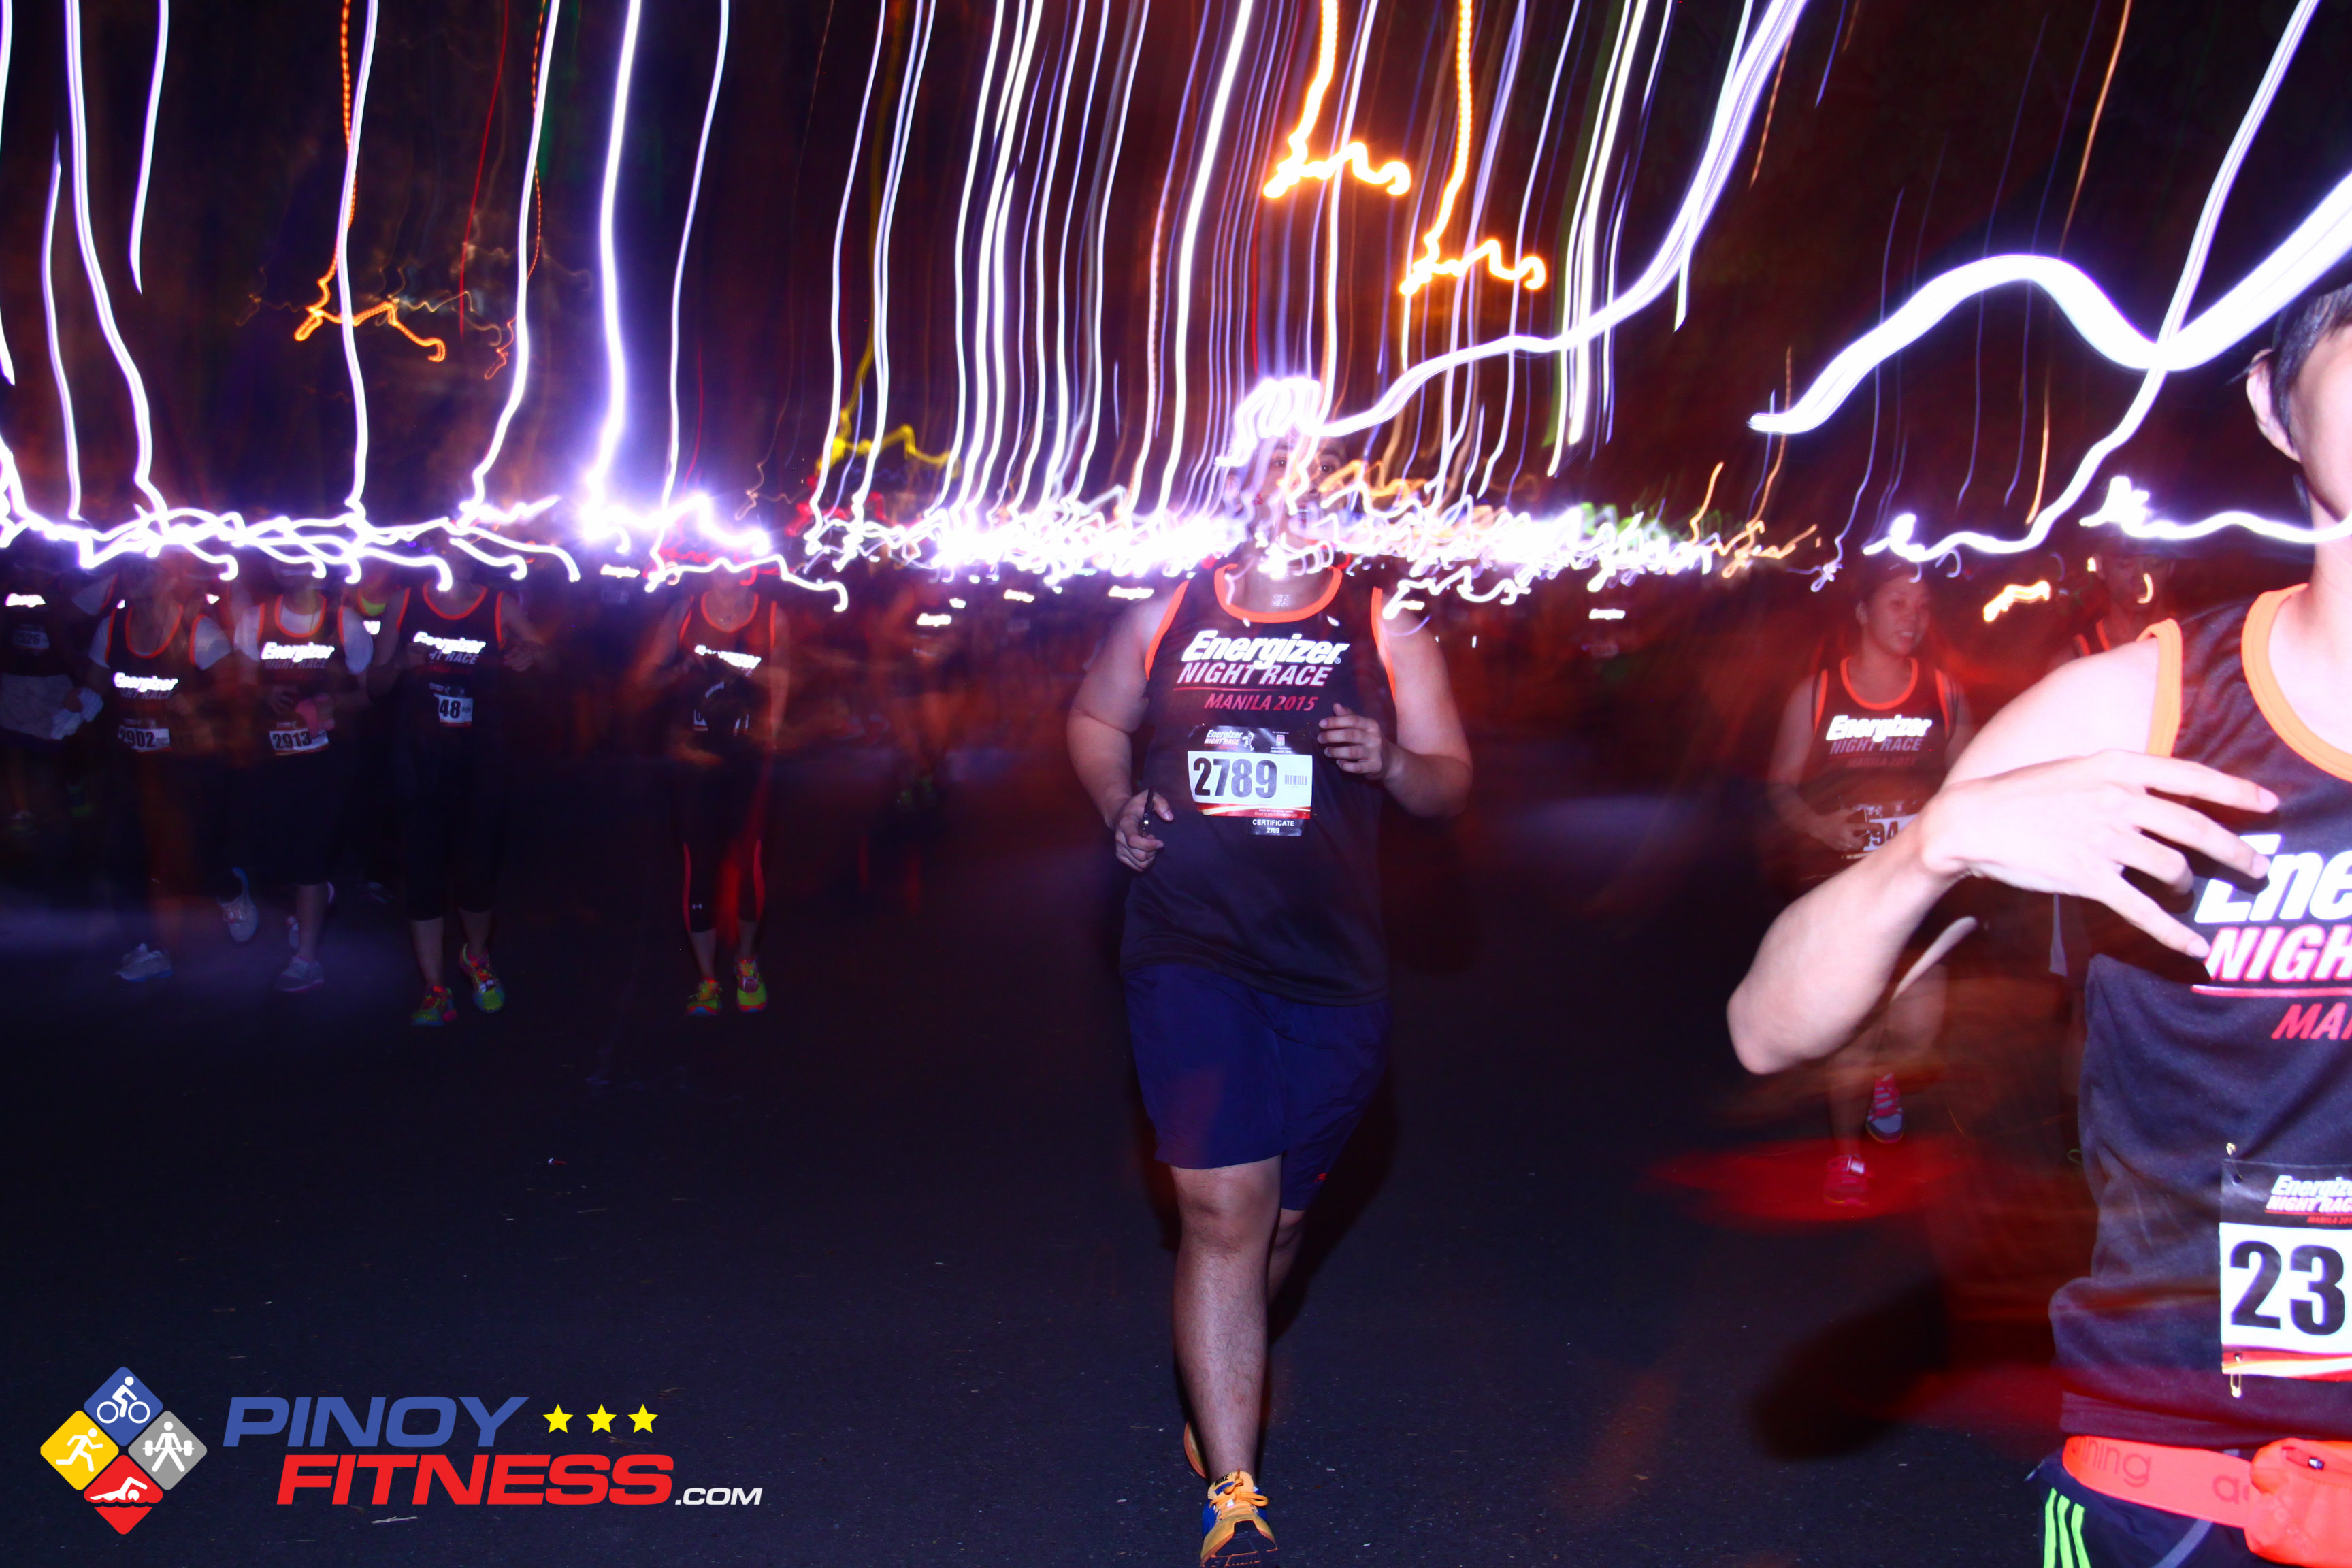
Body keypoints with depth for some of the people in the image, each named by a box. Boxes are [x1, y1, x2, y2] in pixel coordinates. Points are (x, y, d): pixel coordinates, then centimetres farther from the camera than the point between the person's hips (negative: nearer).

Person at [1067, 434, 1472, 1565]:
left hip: (1332, 972, 2)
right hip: (1191, 954, -1)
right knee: (1223, 1212, -9)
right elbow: (1094, 719, 19)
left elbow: (1452, 782, 4)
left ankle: (1217, 1391, 47)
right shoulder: (1168, 613, 5)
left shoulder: (1386, 627, 4)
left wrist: (1390, 762, -18)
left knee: (1279, 1217, 16)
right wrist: (1118, 805, 0)